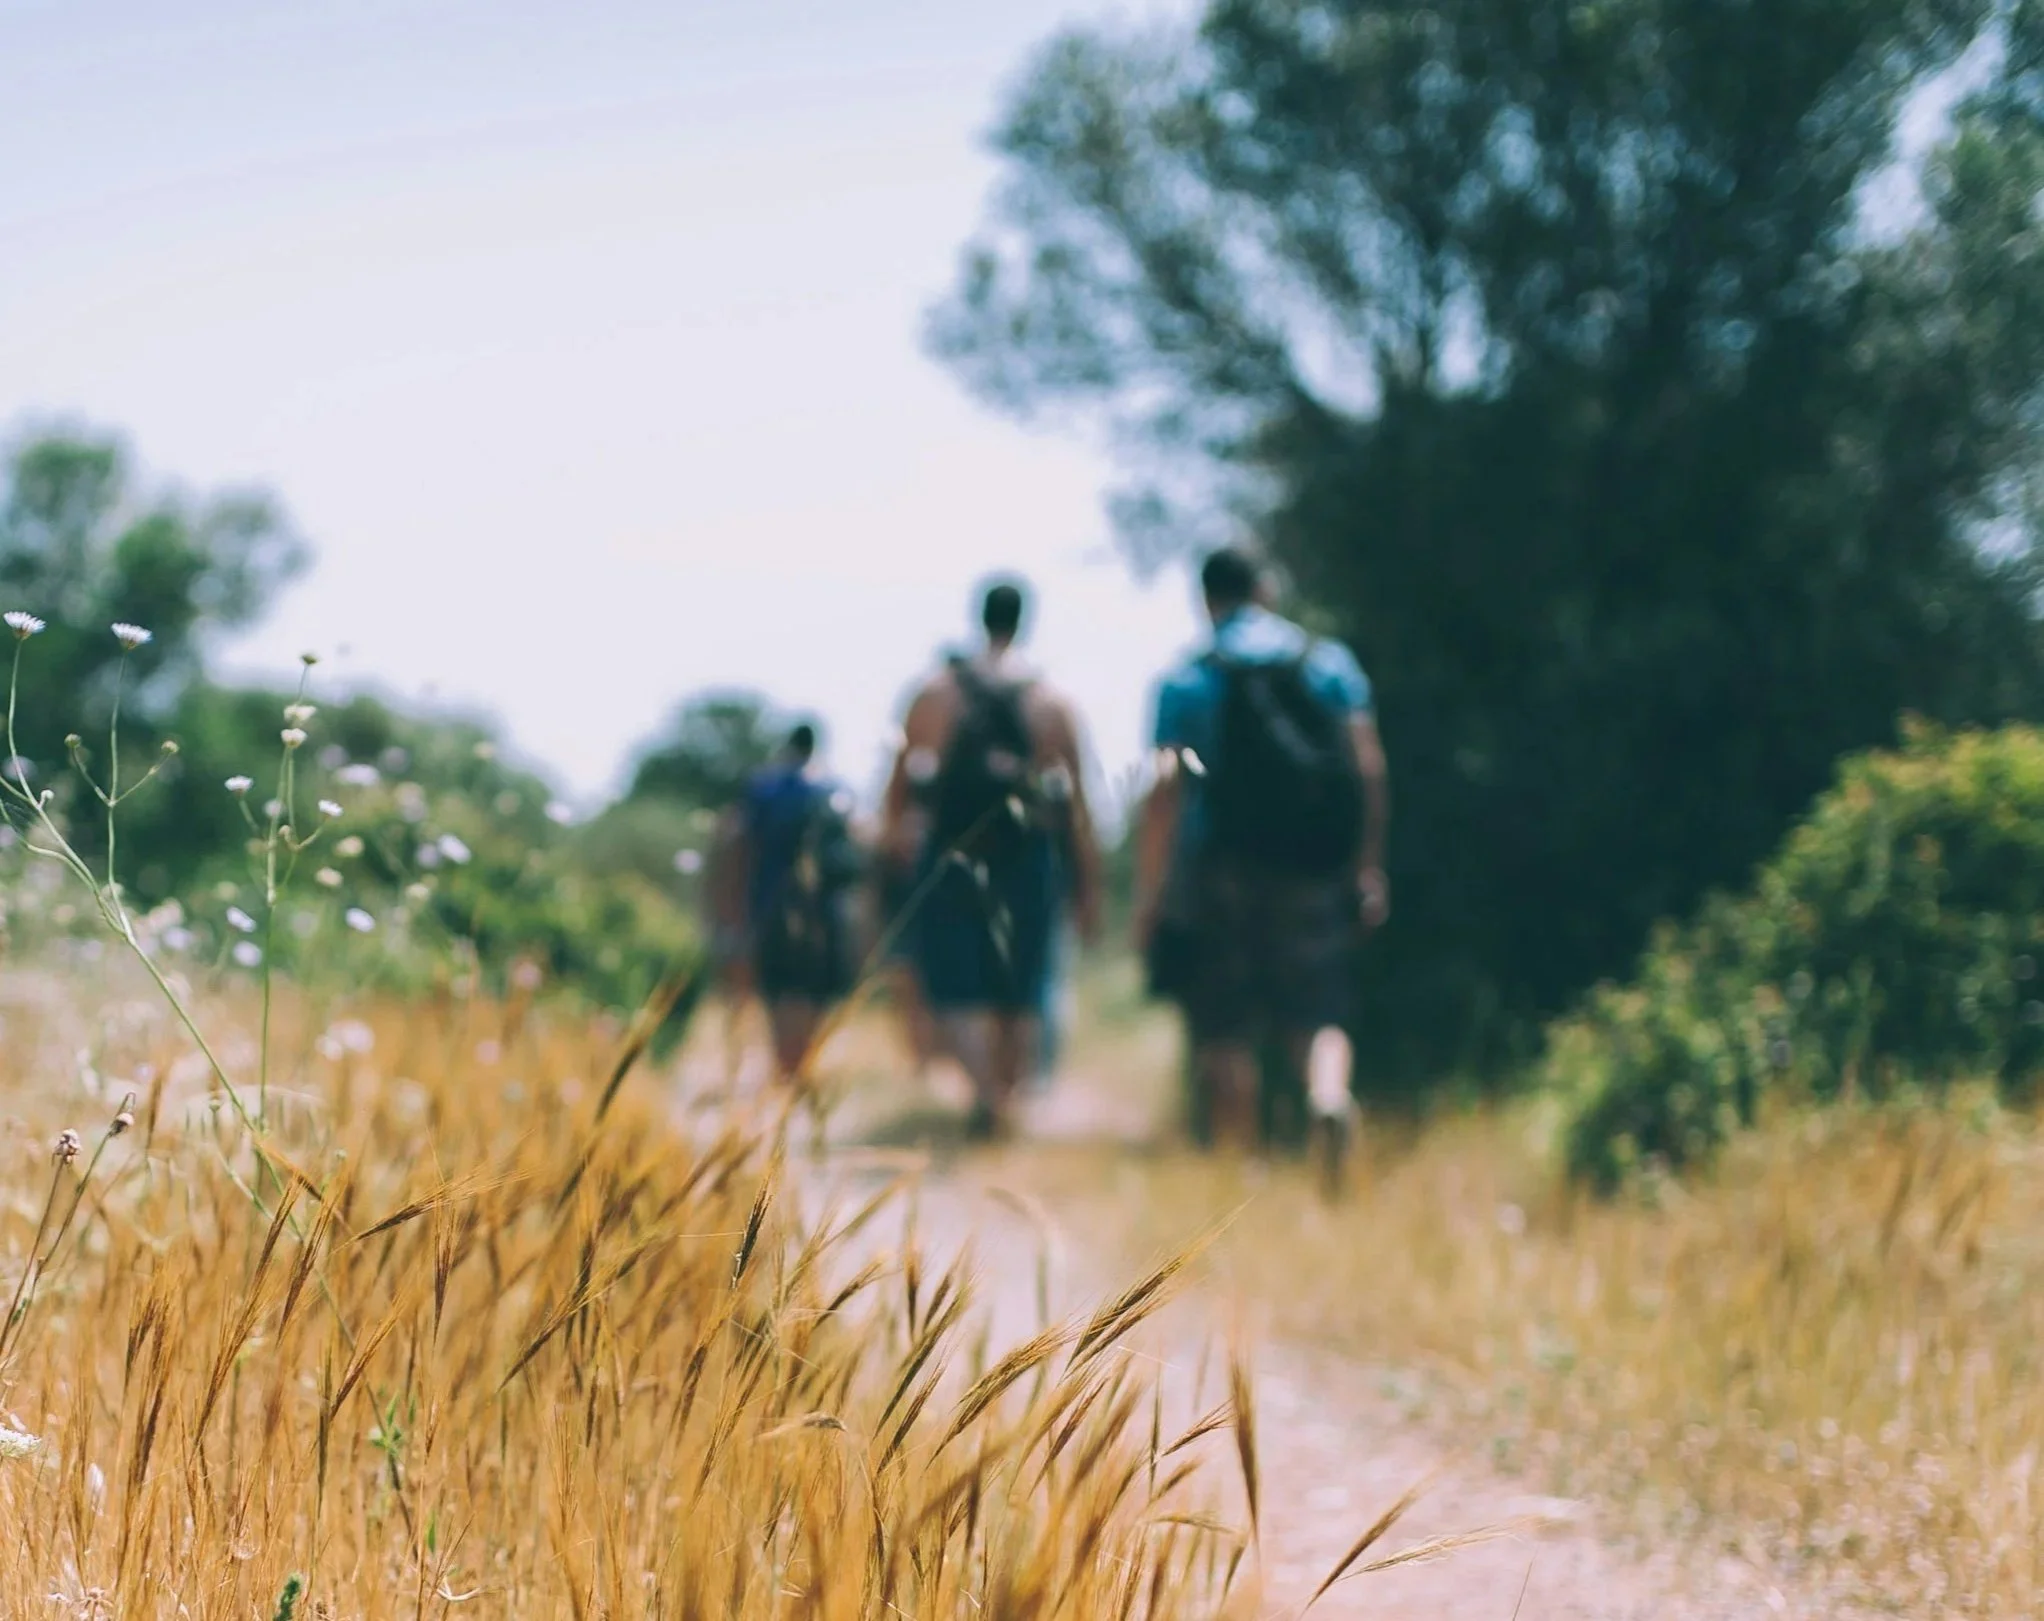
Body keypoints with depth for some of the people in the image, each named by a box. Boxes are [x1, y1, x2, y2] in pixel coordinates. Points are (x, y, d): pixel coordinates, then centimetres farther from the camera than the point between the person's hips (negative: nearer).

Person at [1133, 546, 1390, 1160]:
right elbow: (1370, 769, 1)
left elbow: (1165, 790, -7)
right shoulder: (1331, 662, 7)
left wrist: (1148, 894, -5)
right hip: (1316, 872, 2)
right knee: (1317, 1016, 6)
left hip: (1224, 872, -2)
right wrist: (1369, 868, 6)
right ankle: (1330, 1097, -24)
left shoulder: (1186, 680, 1)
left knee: (1226, 1032, 5)